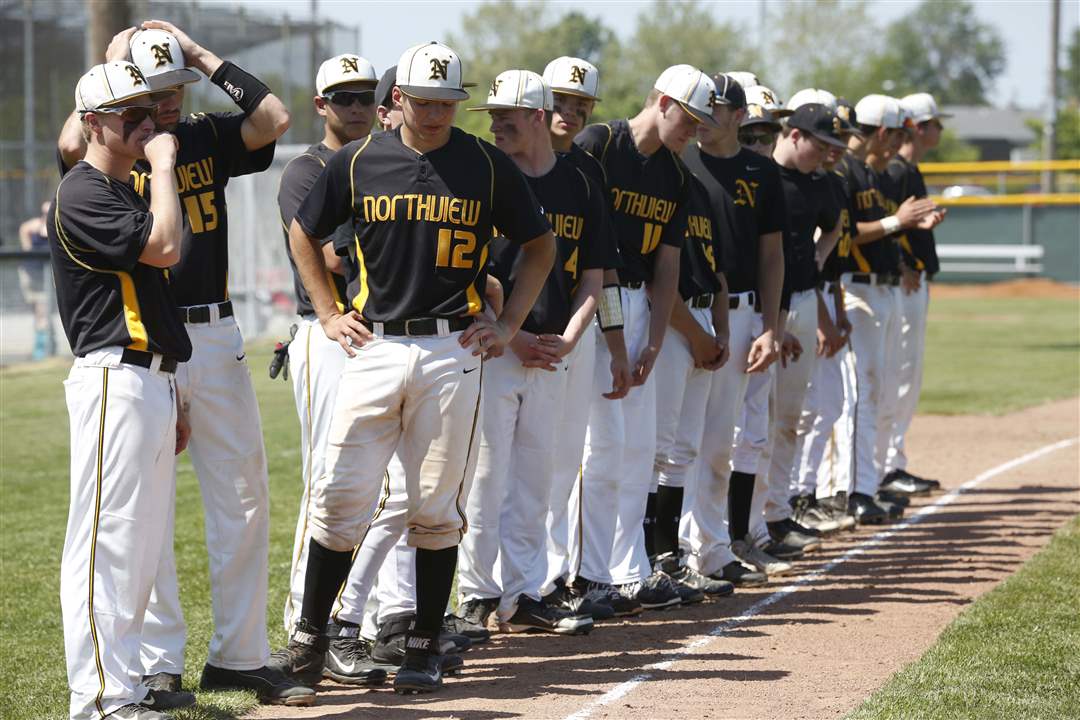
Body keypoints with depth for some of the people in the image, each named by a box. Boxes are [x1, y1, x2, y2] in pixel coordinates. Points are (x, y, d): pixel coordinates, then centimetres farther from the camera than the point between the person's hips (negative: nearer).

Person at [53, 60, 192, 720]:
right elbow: (165, 248, -21)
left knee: (145, 542, 11)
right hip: (114, 380, -10)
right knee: (107, 537, -10)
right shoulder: (82, 196, -9)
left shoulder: (129, 194, 21)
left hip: (152, 380, 10)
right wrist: (162, 165, -10)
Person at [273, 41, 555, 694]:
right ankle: (310, 638, 7)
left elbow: (541, 245, 13)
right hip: (374, 348, 1)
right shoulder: (358, 162, 4)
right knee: (342, 497, -4)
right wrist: (328, 315, 12)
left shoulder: (487, 165, 2)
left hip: (453, 353, -1)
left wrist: (509, 324, 5)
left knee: (437, 509, 2)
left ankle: (425, 647, 11)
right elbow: (304, 233, 19)